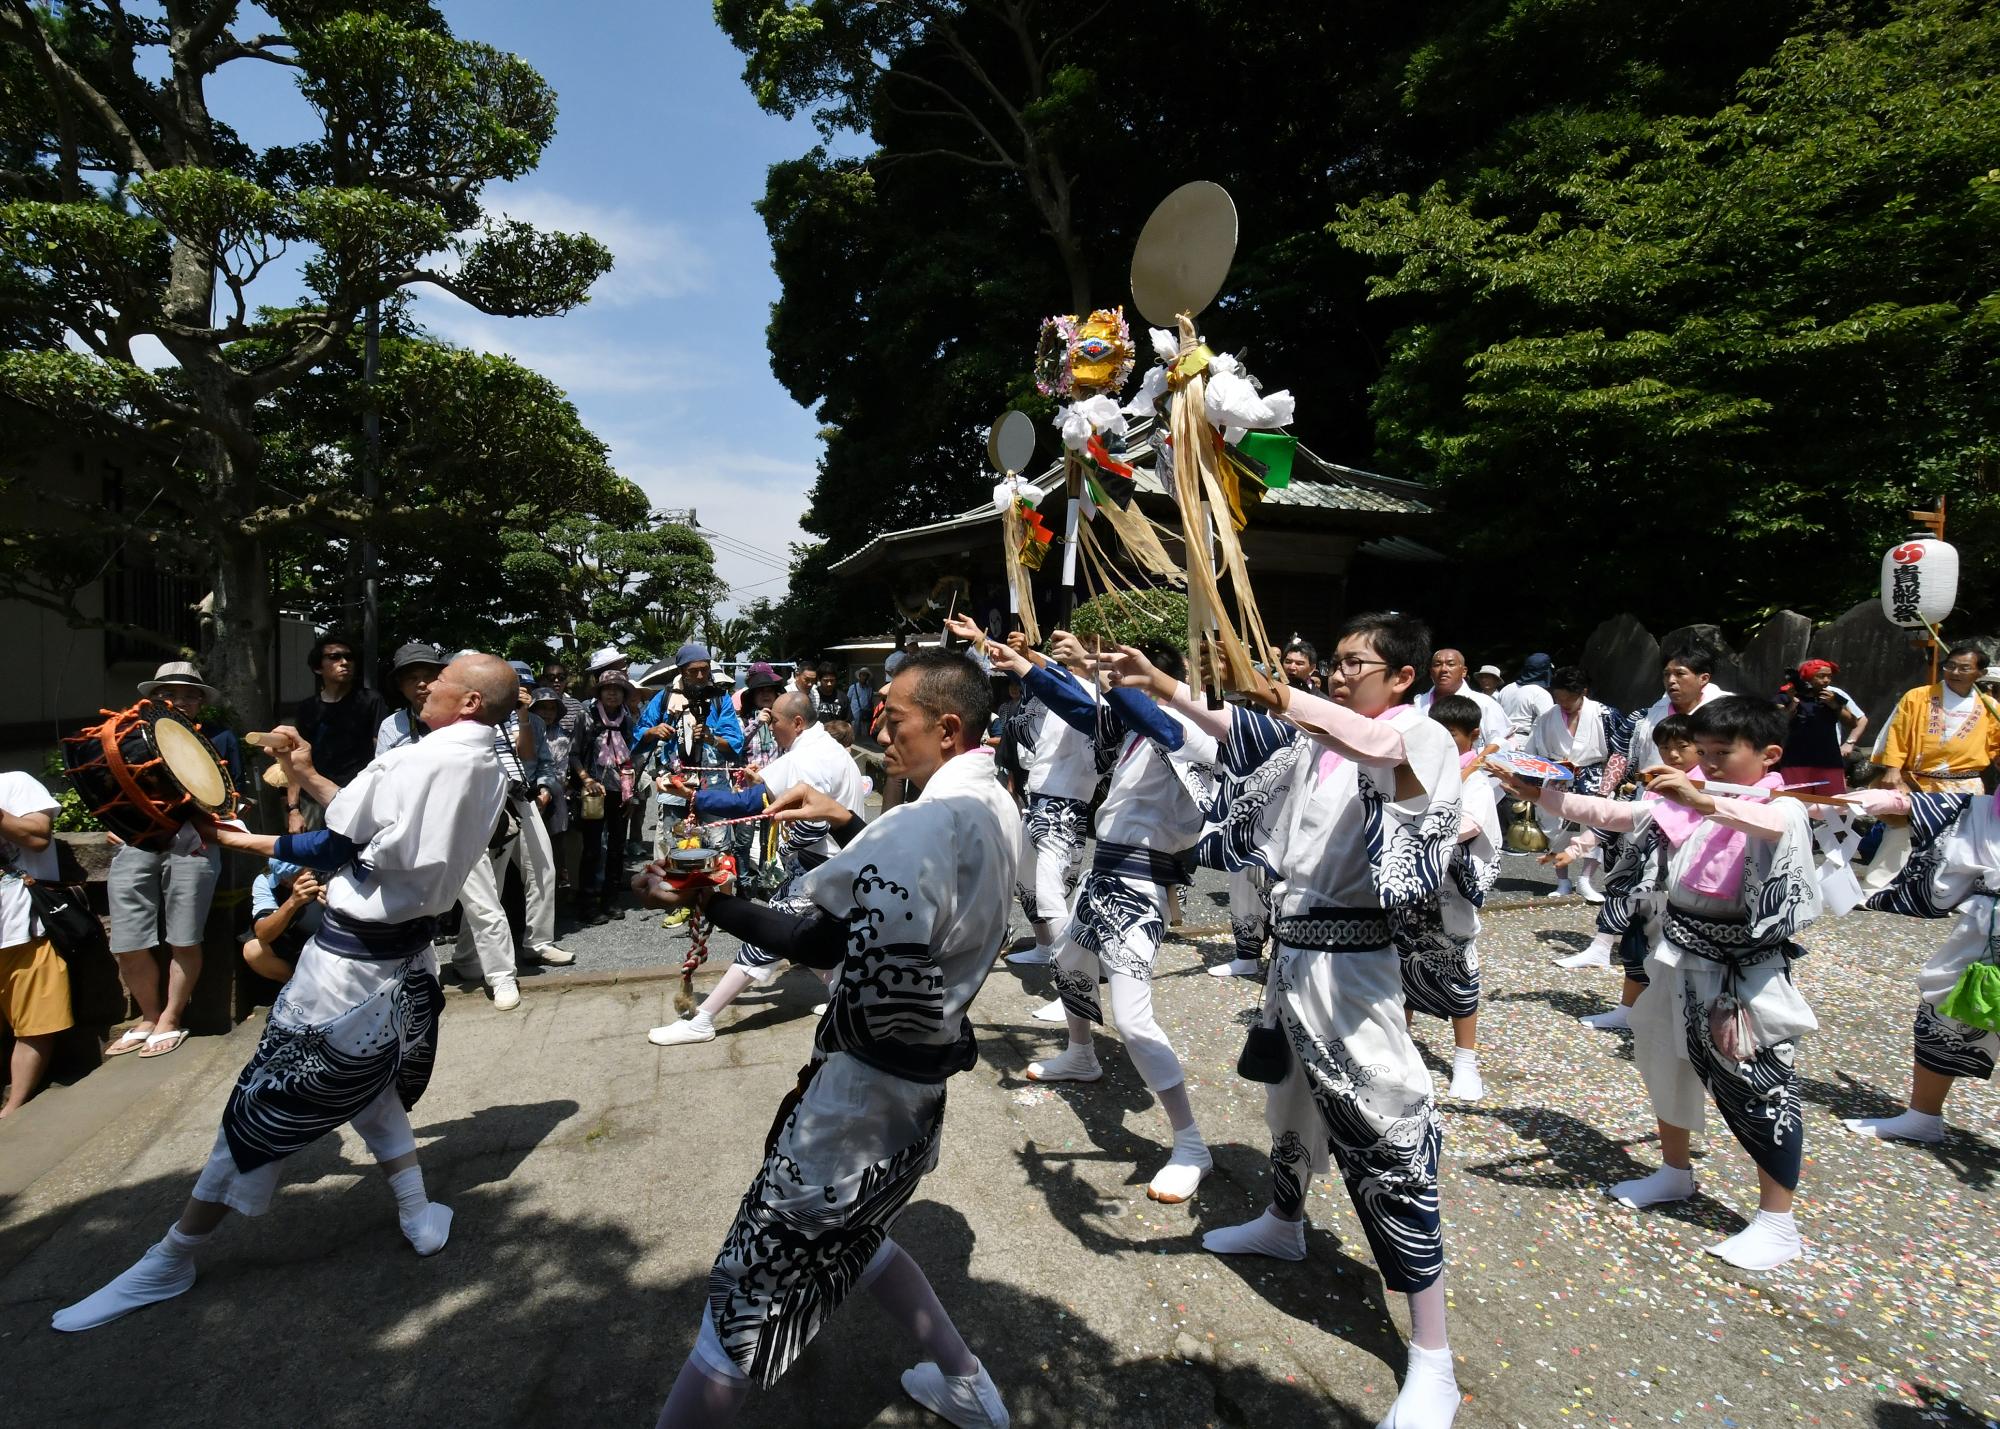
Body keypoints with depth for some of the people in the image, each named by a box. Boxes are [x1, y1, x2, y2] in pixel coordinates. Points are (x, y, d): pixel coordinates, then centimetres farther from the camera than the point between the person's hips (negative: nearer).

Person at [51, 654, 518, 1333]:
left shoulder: (418, 762, -22)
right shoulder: (488, 773, 0)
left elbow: (336, 850, -14)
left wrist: (249, 841, -1)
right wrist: (307, 777, 10)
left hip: (350, 962, -7)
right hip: (409, 958, 8)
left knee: (264, 1109, 6)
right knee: (370, 1081, 26)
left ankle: (169, 1262, 21)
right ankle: (419, 1214, 25)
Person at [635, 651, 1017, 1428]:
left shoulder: (932, 821, -25)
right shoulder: (991, 807, 4)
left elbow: (818, 942, -28)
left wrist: (706, 900, -24)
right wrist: (848, 824, 8)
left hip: (864, 1088, -9)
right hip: (923, 1079, 10)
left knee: (752, 1288, 4)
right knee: (856, 1233, 30)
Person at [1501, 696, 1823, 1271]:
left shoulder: (1782, 810, -14)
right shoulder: (1679, 803, 5)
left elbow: (1768, 825, -38)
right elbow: (1614, 814, 3)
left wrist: (1703, 802, -54)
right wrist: (1542, 794, -5)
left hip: (1746, 971, -7)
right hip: (1680, 960, 8)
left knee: (1760, 1089, -2)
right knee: (1667, 1065, 20)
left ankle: (1778, 1224, 12)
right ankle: (1674, 1172, 41)